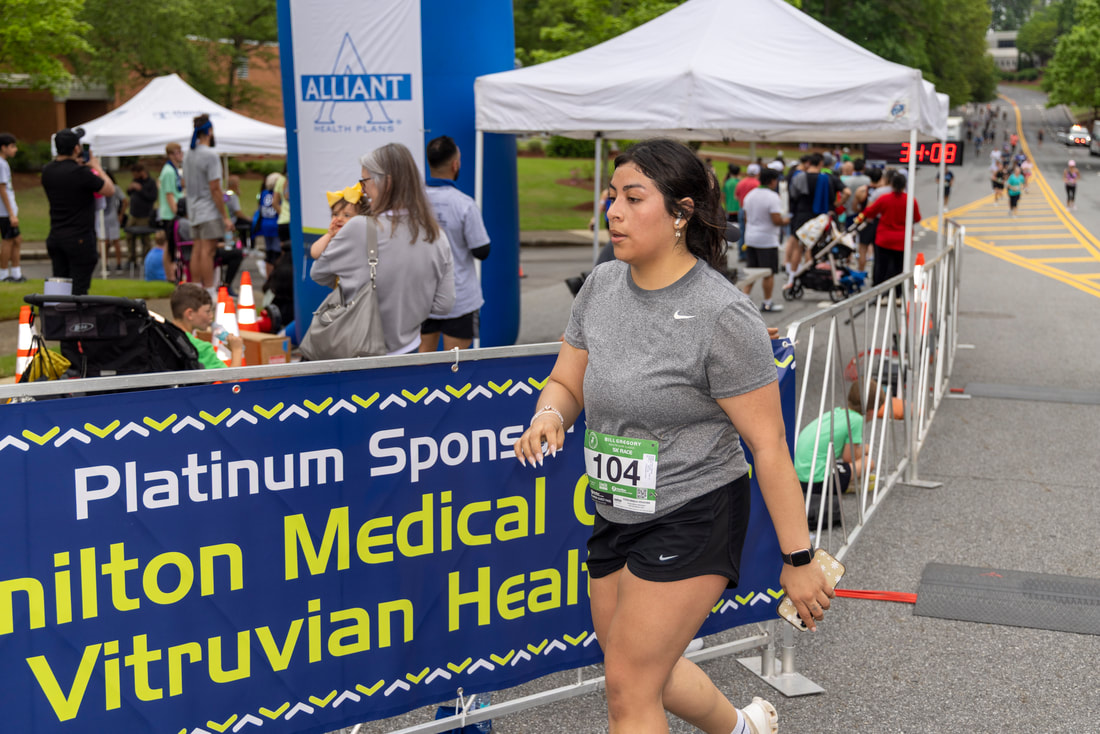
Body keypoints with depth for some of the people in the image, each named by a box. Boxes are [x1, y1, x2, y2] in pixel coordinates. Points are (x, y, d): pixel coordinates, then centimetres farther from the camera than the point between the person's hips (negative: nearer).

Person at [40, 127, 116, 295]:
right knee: (79, 289, -2)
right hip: (79, 238, -7)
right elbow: (109, 190, -9)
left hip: (55, 237, 7)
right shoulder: (81, 173, -19)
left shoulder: (47, 171, 3)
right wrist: (97, 168, 4)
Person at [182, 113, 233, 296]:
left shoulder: (189, 155, 13)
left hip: (194, 211, 9)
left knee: (197, 250, 10)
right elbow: (215, 188, -17)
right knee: (208, 250, -8)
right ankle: (209, 292, -8)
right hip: (209, 212, -9)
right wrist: (225, 216, -15)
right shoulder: (210, 155, -14)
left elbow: (185, 185, 18)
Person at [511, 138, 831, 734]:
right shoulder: (601, 286, -1)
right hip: (615, 513, 8)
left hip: (693, 518, -7)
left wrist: (798, 559, -15)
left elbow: (769, 446, -17)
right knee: (645, 669, 22)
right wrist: (549, 417, -15)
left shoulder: (723, 316, -21)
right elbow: (564, 383, 9)